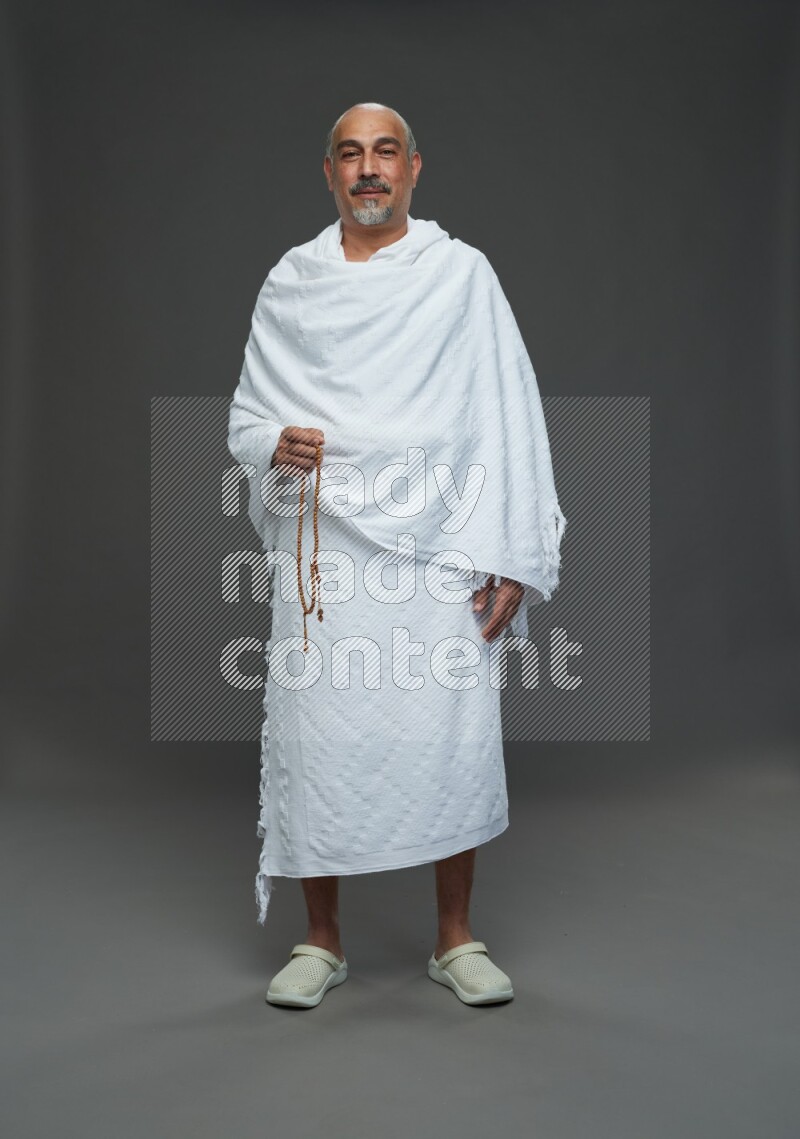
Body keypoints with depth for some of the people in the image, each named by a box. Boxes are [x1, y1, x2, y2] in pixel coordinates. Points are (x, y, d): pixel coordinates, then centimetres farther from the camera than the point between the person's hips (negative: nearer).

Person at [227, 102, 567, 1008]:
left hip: (438, 549, -1)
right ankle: (321, 940, 21)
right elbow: (246, 414, 15)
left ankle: (455, 938, 19)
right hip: (321, 546, 2)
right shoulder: (290, 281, 12)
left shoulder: (462, 273, 6)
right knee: (316, 738, 2)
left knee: (453, 739, -2)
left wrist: (512, 557, -6)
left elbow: (510, 418, 1)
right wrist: (274, 443, -9)